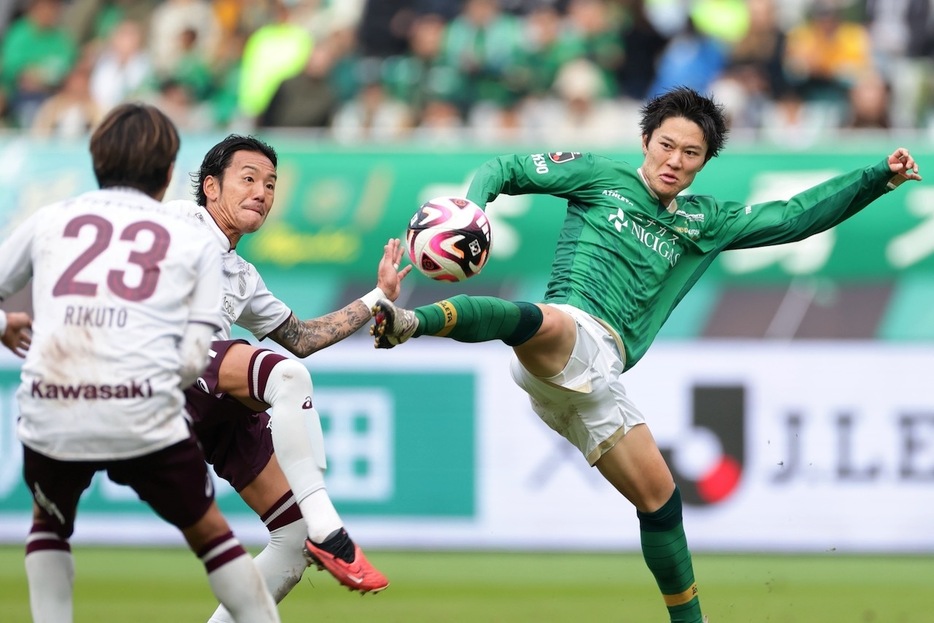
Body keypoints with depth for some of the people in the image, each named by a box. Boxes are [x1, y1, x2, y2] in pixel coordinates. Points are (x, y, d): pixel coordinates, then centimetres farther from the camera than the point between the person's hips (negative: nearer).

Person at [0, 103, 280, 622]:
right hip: (145, 418, -1)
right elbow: (192, 362, 7)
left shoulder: (50, 220, 18)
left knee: (49, 522, 30)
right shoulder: (195, 242, 15)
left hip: (50, 417, 1)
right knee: (208, 532, 20)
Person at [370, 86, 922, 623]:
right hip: (574, 329, -6)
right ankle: (407, 323, -68)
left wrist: (880, 178, 19)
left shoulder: (706, 223, 25)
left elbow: (798, 217, 26)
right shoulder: (602, 178, 13)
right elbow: (503, 171, 14)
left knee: (658, 496, 8)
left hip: (596, 376, 6)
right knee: (546, 321, -43)